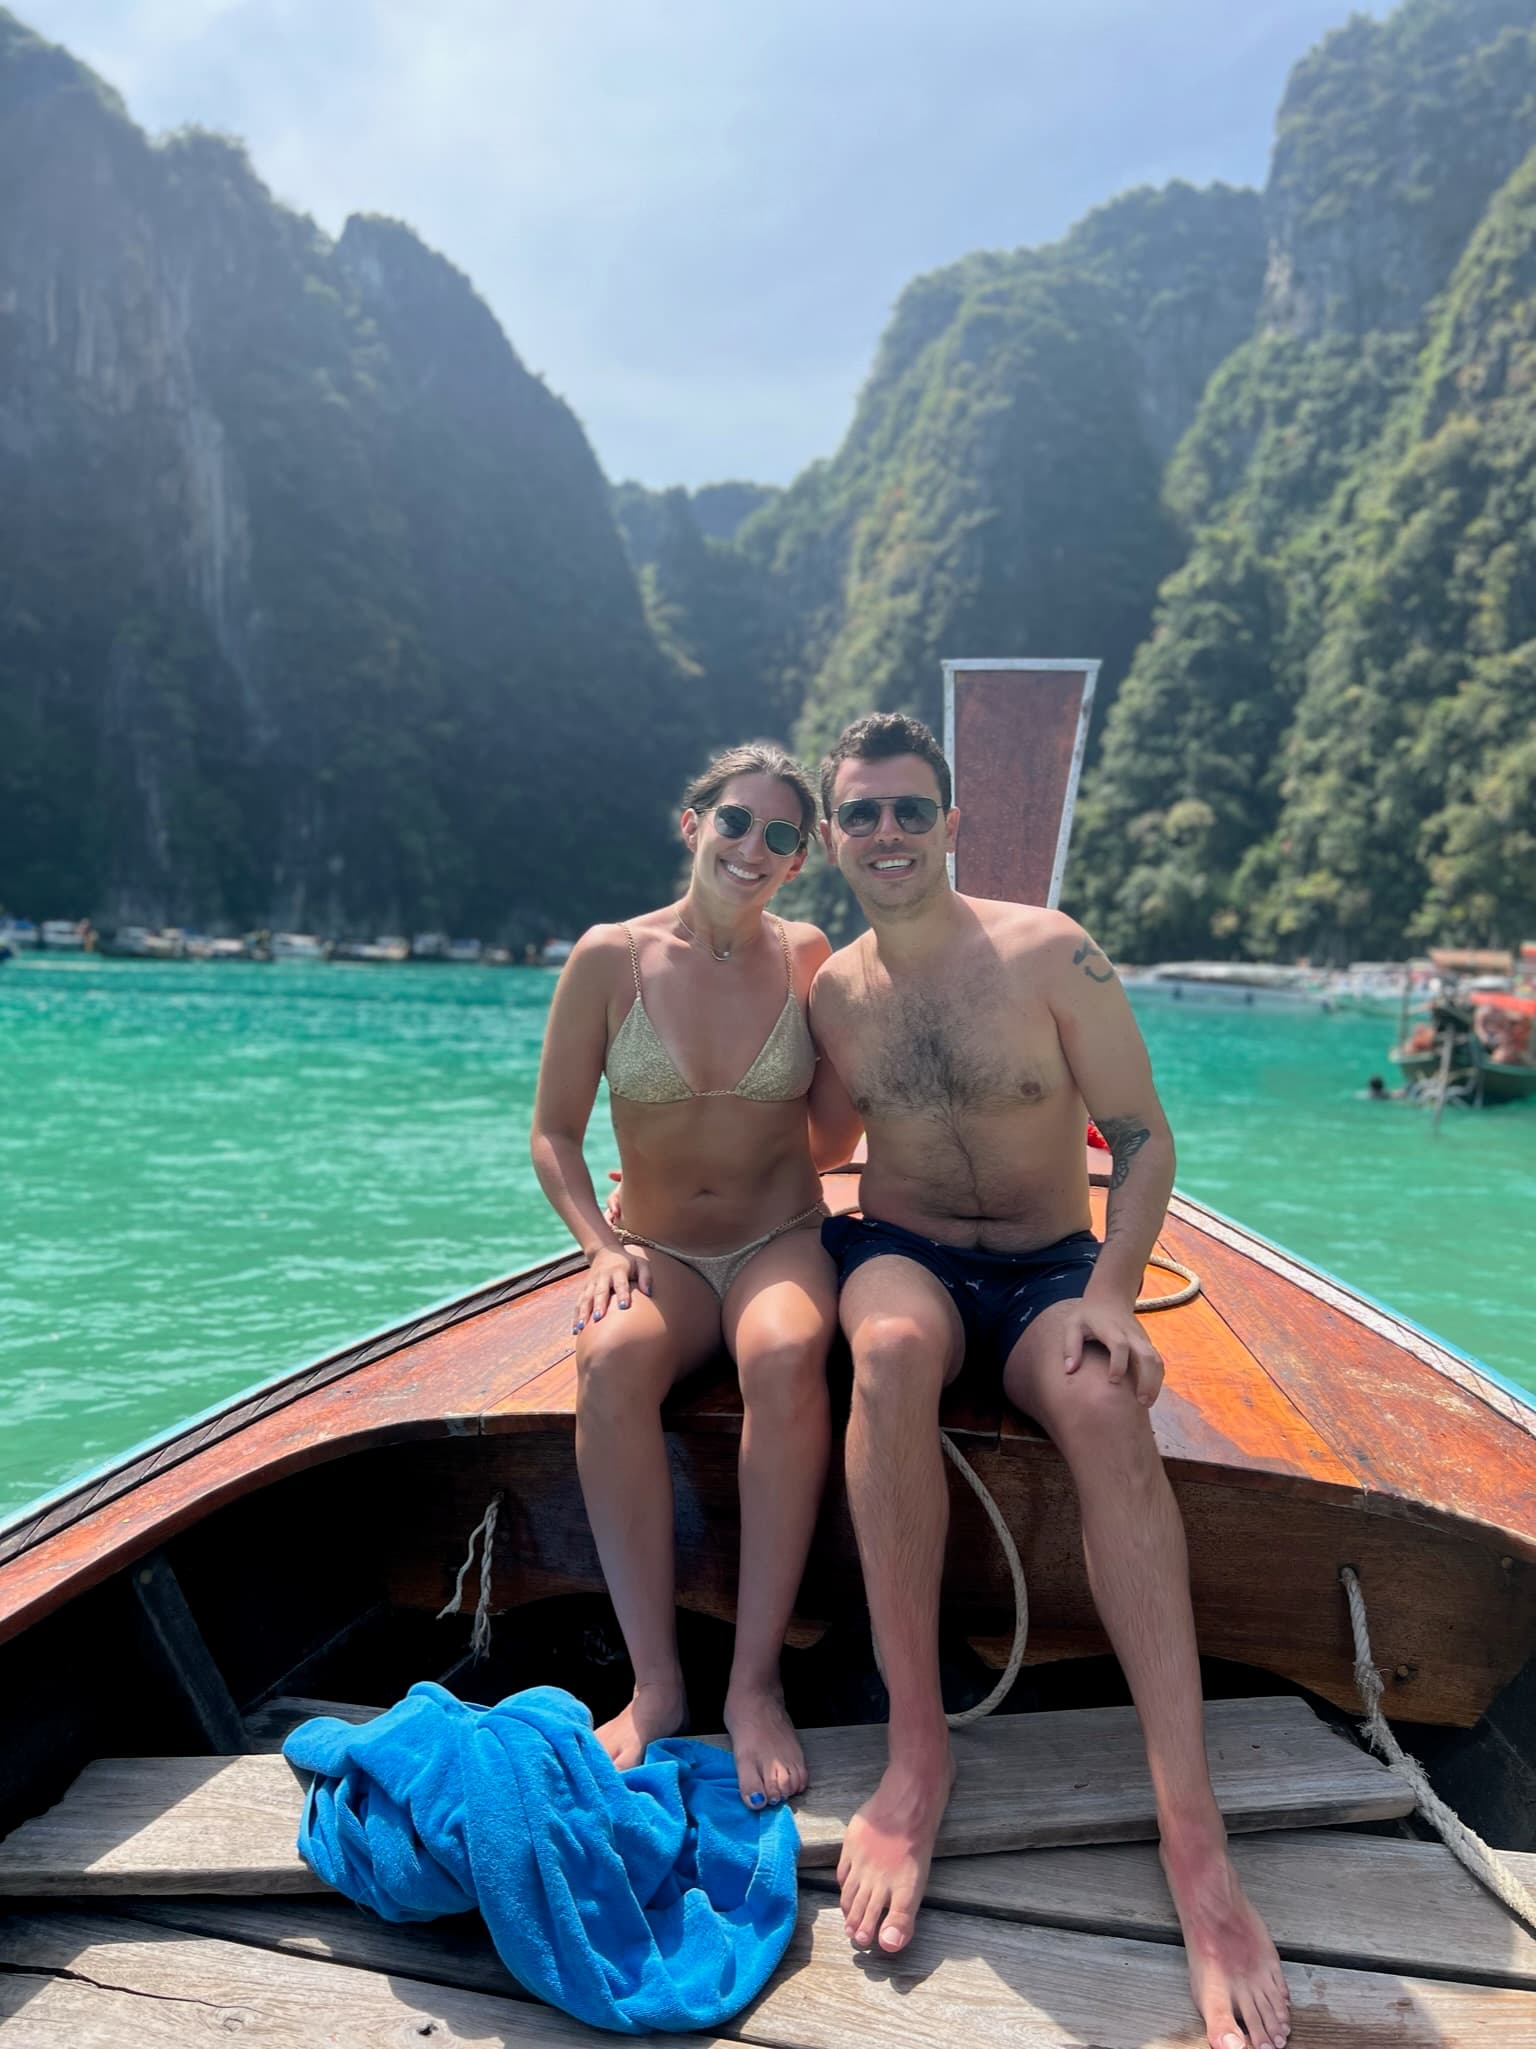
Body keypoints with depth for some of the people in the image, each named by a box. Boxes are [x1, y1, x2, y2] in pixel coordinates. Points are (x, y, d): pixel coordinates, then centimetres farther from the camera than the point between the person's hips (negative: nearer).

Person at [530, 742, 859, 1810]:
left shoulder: (807, 957, 1)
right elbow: (554, 1134, 2)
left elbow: (832, 1141, 0)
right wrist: (603, 1247, -13)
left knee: (787, 1353, -34)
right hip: (660, 1255, 0)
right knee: (612, 1355, -33)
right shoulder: (611, 958, -3)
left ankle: (756, 1680, -25)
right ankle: (656, 1682, -23)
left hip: (782, 1245, 0)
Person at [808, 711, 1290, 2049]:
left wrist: (1111, 1294, -20)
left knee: (1108, 1406, -35)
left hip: (1050, 1266, -1)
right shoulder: (830, 996, 2)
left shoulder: (1048, 954, -8)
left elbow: (1143, 1137, -7)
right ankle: (918, 1749, -27)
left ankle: (1193, 1838, -34)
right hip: (906, 1255, 2)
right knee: (892, 1347, -36)